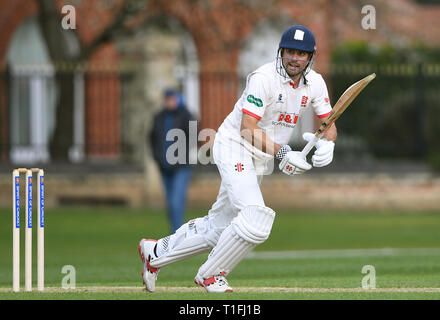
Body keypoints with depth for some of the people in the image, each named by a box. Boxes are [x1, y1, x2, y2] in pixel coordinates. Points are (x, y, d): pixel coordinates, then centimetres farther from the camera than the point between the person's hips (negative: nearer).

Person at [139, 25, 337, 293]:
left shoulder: (315, 83, 1)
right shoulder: (264, 78, -21)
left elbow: (330, 126, 6)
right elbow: (248, 129, -24)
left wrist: (327, 144, -18)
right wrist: (282, 153, -33)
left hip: (262, 159, 8)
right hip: (235, 147, -8)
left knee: (219, 227, 13)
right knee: (256, 220, -25)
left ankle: (156, 252, 31)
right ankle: (210, 275, -6)